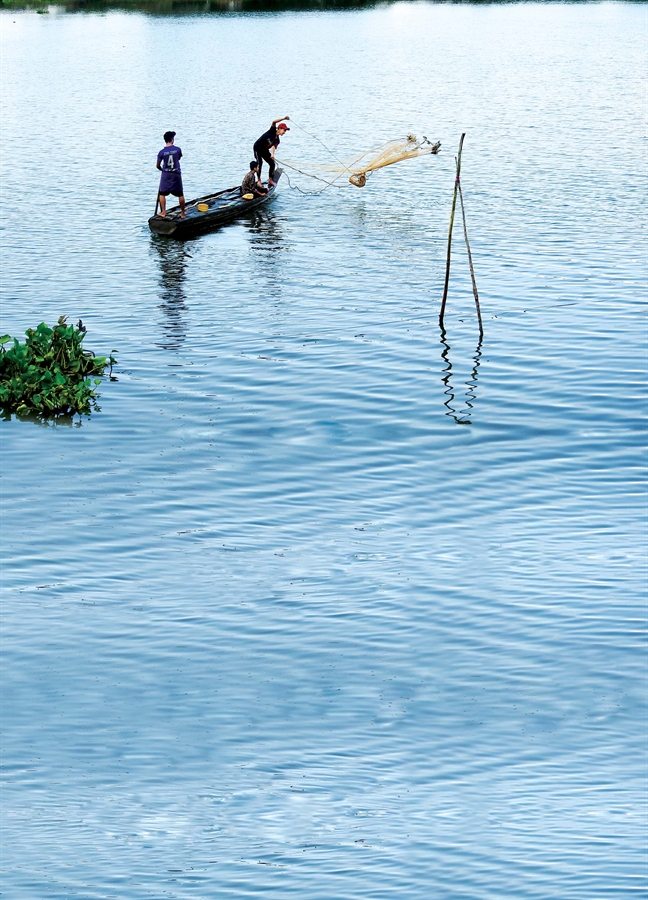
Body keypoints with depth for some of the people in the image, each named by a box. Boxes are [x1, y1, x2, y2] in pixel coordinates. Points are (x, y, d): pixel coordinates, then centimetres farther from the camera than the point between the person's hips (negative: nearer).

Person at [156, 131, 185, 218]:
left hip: (166, 175, -1)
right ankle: (182, 213, 13)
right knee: (180, 194, 9)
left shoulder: (162, 152, -10)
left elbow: (158, 165, -2)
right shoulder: (177, 149, -9)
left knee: (162, 194, 12)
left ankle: (163, 212, 7)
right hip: (176, 174, 1)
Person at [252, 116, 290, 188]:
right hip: (257, 147, -7)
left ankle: (270, 180, 11)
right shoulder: (272, 131, -14)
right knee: (260, 162, -20)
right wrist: (284, 118, -38)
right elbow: (274, 122, -29)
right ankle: (259, 181, -16)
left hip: (265, 150, 7)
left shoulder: (277, 140, -2)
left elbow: (273, 147, -18)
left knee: (272, 163, 0)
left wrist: (272, 154, -39)